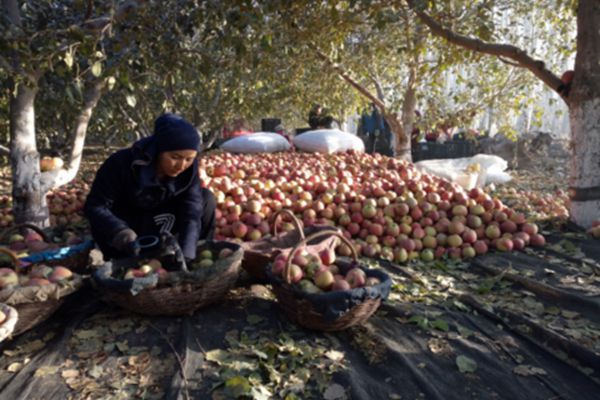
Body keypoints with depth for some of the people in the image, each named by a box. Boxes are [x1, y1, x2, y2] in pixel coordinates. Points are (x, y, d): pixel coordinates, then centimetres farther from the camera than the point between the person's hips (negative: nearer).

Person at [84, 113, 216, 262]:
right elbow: (94, 206, -26)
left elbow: (191, 213, -27)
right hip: (121, 223, -3)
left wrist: (186, 255, -40)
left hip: (153, 223, 3)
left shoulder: (188, 169, -21)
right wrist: (125, 237, -41)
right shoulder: (122, 163, -30)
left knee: (206, 198, -15)